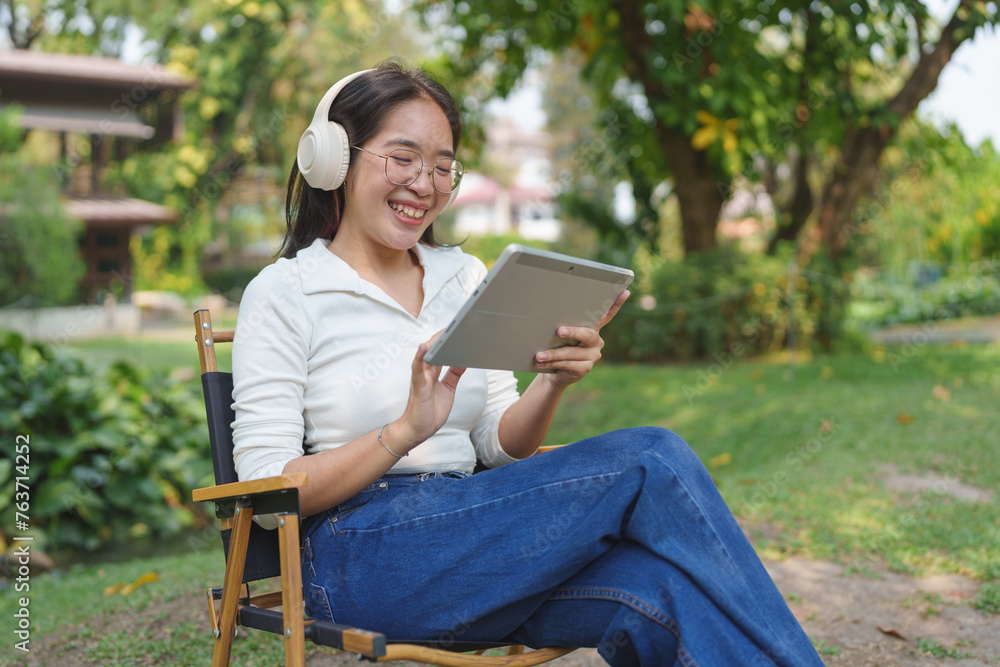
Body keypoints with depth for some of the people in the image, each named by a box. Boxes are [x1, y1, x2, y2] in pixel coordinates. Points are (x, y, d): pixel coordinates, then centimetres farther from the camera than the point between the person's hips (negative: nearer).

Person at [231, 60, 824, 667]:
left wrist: (553, 385, -7)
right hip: (361, 559, -5)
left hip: (470, 541, 5)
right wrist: (405, 431, -20)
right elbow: (268, 489, -7)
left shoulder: (465, 277, 17)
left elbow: (500, 447, 15)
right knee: (650, 461, -21)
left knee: (667, 591, -29)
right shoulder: (284, 294, 1)